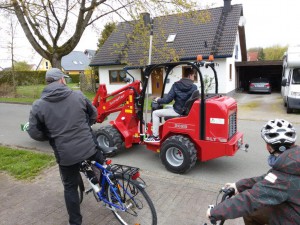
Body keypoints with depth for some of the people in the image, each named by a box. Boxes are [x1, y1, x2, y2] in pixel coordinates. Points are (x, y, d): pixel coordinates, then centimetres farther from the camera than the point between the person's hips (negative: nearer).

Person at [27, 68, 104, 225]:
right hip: (89, 147, 1)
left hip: (66, 154, -1)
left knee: (70, 187, 15)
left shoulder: (38, 105, -5)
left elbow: (34, 133, -3)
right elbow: (93, 114, 11)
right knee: (100, 162, 31)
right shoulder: (78, 95, -1)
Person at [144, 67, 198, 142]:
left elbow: (167, 99, -13)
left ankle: (155, 136, 4)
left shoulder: (176, 85, -12)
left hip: (178, 111, -5)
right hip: (187, 111, 5)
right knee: (166, 108, 32)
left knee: (155, 113, 6)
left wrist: (158, 100, 6)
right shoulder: (194, 87, -6)